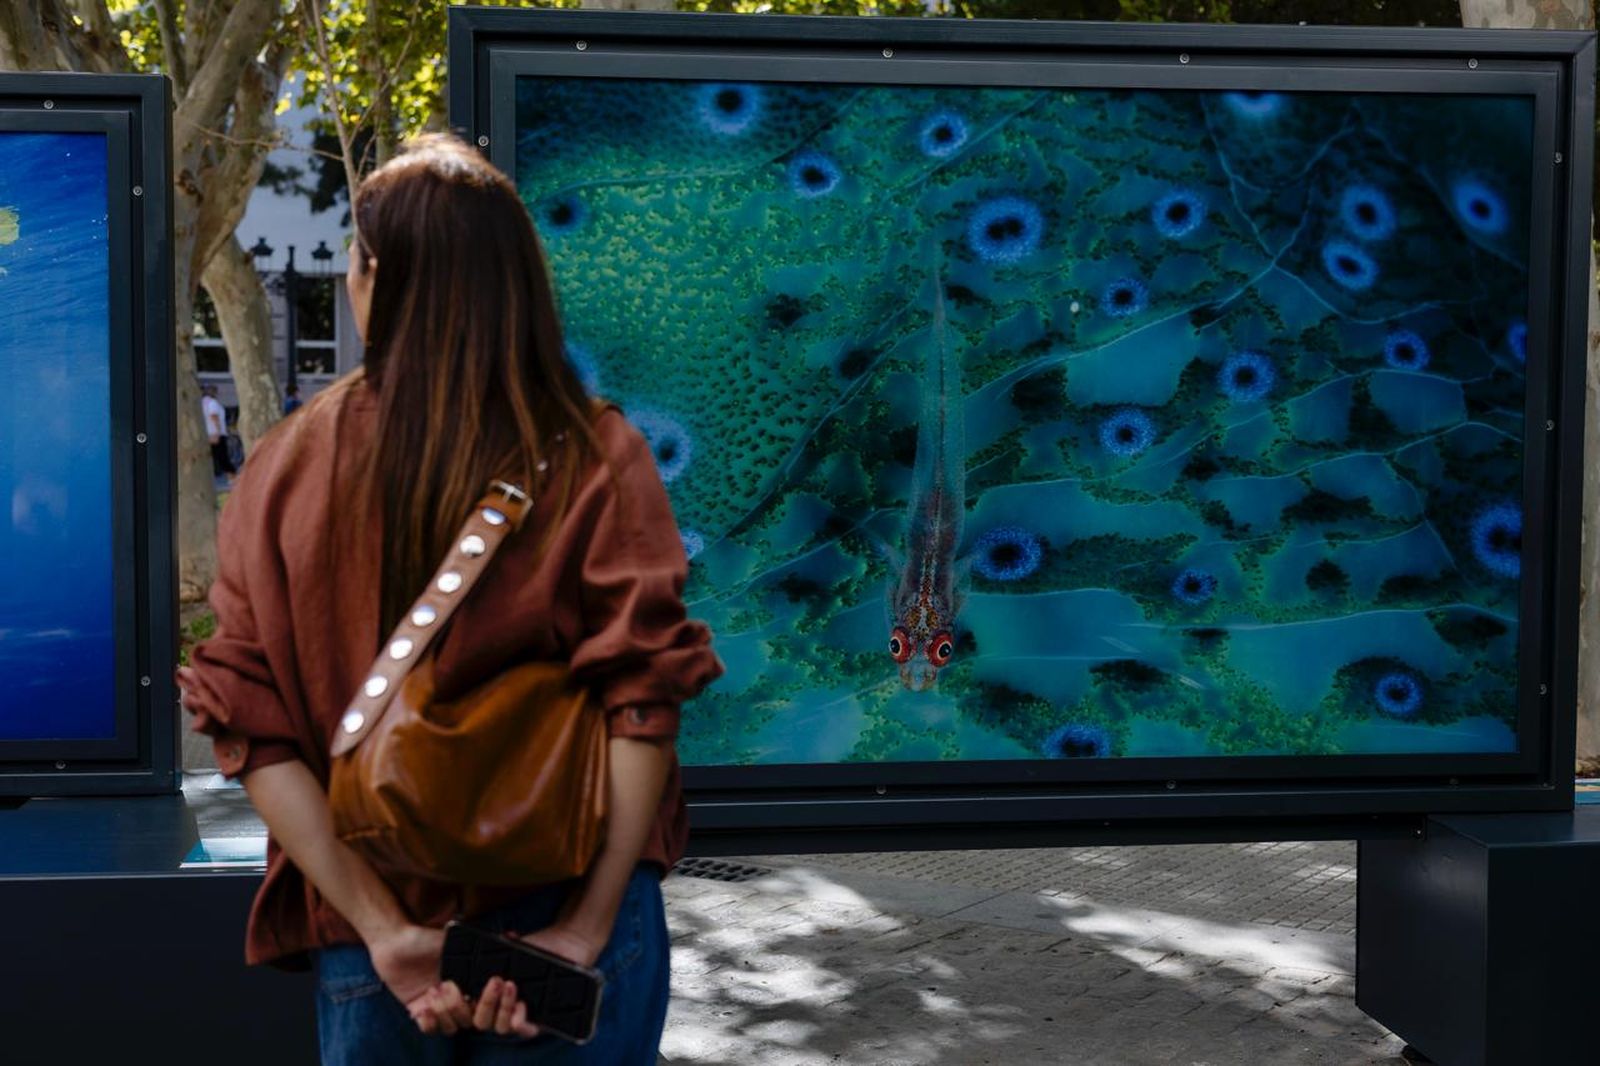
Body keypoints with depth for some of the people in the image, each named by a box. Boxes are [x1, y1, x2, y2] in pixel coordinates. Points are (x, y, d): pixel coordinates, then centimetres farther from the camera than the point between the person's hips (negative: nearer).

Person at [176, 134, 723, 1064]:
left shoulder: (289, 465, -2)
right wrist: (586, 928, -12)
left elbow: (251, 724, -7)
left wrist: (383, 929, -8)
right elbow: (640, 704, -15)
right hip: (562, 924, -1)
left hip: (367, 948, 1)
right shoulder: (596, 457, -7)